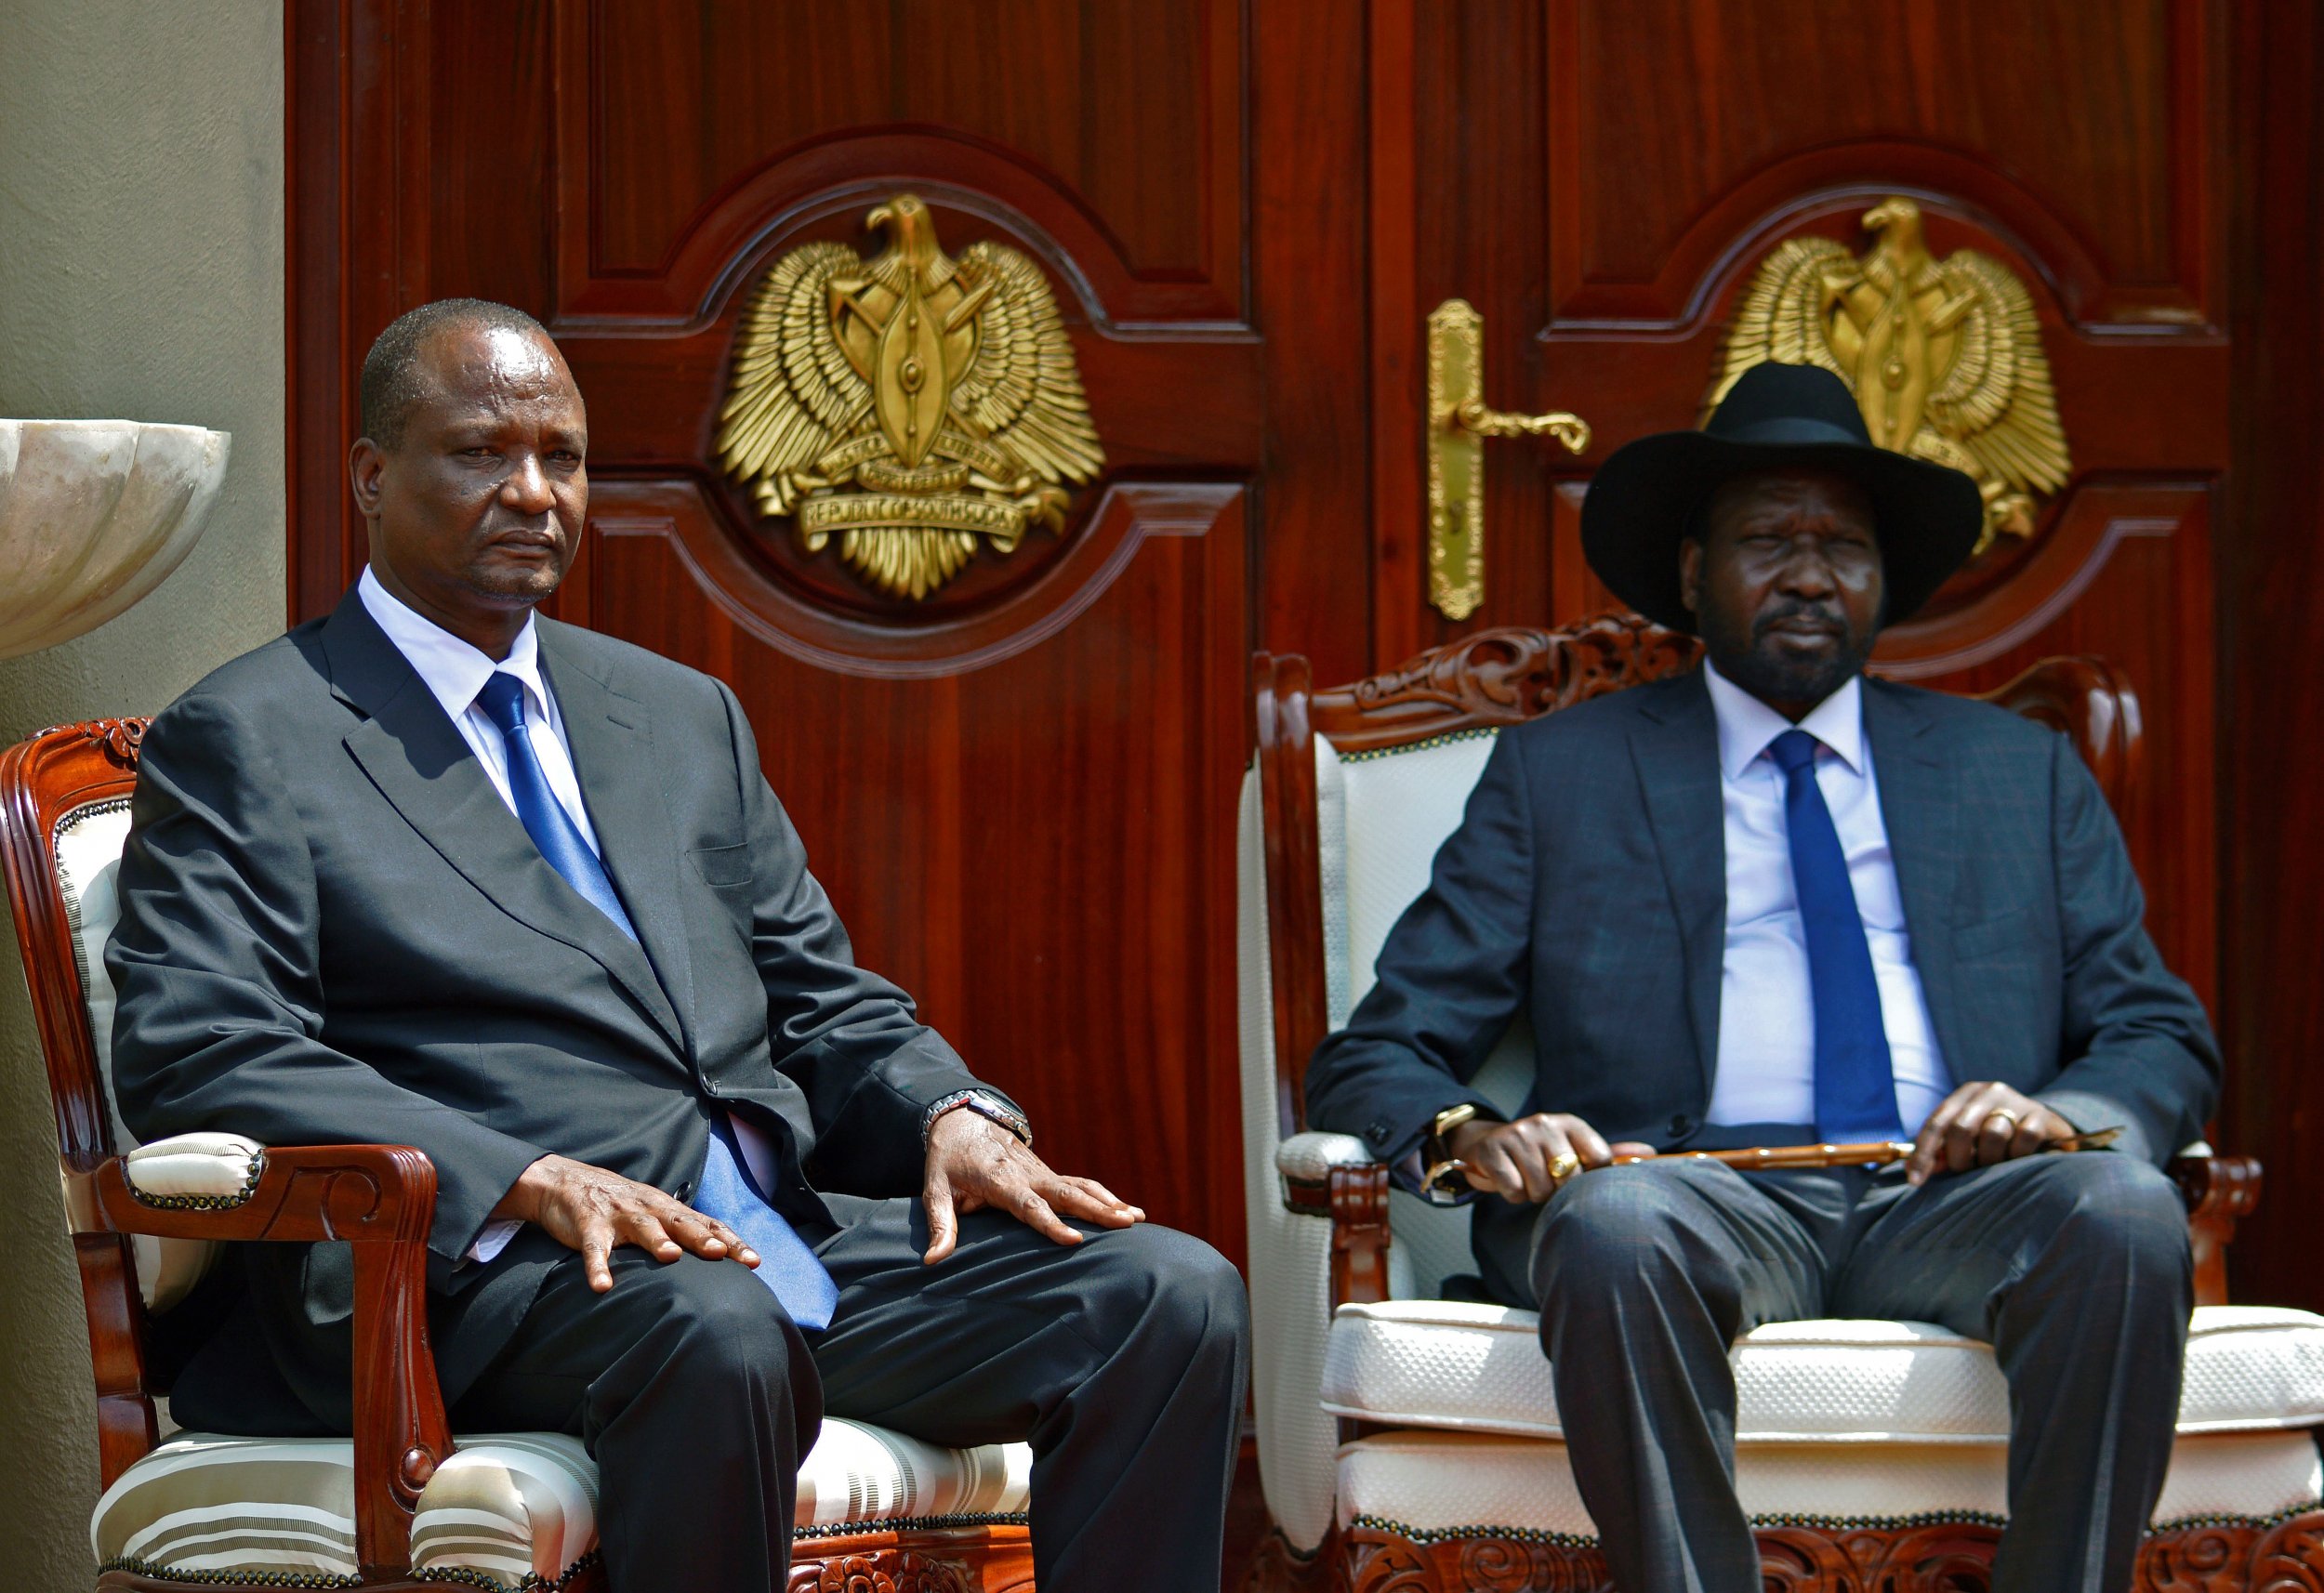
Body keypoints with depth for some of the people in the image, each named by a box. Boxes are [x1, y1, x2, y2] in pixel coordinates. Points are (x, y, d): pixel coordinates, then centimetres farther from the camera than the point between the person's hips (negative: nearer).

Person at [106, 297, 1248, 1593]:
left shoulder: (684, 717, 25)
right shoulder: (246, 743, 4)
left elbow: (823, 997, 26)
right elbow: (196, 1055, -9)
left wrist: (952, 1113, 1)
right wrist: (527, 1180, -22)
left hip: (784, 1231, 6)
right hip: (480, 1272, -6)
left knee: (1173, 1295, -14)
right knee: (714, 1329, -40)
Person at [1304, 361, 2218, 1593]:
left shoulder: (2020, 773, 22)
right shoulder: (1559, 776, 16)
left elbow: (2165, 1040, 18)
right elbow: (1371, 1060, 11)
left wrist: (2060, 1112, -7)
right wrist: (1470, 1133, -14)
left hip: (1951, 1200, 2)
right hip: (1705, 1195, -1)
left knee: (2126, 1213, -32)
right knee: (1615, 1227, -37)